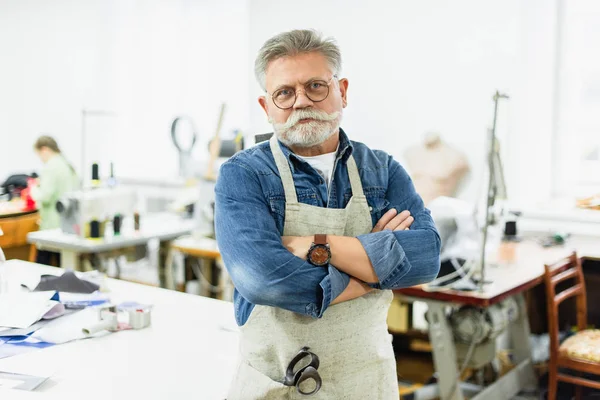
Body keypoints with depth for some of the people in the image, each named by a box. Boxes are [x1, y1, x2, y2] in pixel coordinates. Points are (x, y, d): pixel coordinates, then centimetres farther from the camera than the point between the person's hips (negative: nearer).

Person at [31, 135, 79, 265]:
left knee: (42, 264, -2)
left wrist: (35, 191, 1)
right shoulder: (69, 166, 13)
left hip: (52, 225, -9)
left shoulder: (50, 167, -13)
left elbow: (45, 197, -19)